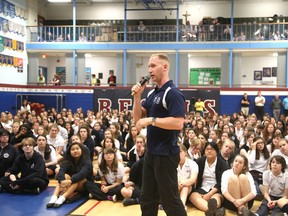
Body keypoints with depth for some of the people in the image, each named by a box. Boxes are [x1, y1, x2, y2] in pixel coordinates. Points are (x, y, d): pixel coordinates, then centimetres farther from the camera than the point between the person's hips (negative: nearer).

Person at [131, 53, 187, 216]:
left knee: (170, 199, 1)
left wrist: (151, 120, -23)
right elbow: (138, 118, 10)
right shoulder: (152, 93, 11)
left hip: (166, 154, -9)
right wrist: (137, 96, -1)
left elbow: (178, 123, -25)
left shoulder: (173, 93, -15)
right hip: (151, 153, 9)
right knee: (147, 199, 18)